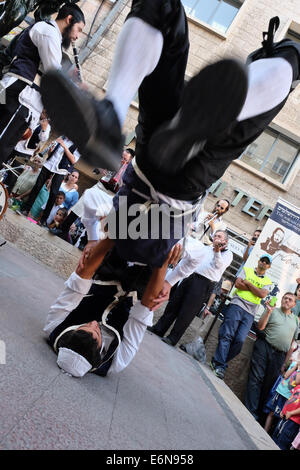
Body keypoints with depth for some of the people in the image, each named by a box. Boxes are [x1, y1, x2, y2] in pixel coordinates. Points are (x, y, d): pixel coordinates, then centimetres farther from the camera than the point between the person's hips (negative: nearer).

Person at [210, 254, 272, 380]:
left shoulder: (267, 282, 19)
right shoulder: (247, 270, 15)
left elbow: (262, 294, -1)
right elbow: (237, 284, -1)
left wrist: (247, 282, -1)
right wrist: (255, 289, 0)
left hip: (250, 313, 2)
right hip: (237, 305, -2)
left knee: (240, 340, -13)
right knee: (227, 334, -14)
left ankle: (219, 363, -3)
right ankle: (219, 365, -13)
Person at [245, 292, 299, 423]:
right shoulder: (272, 311, 8)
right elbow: (260, 326, -4)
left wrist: (285, 363, 12)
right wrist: (268, 311, -15)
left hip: (280, 355, 3)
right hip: (264, 347, -3)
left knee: (269, 384, 4)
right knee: (256, 378, -8)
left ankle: (260, 413, 10)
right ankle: (251, 412, -6)